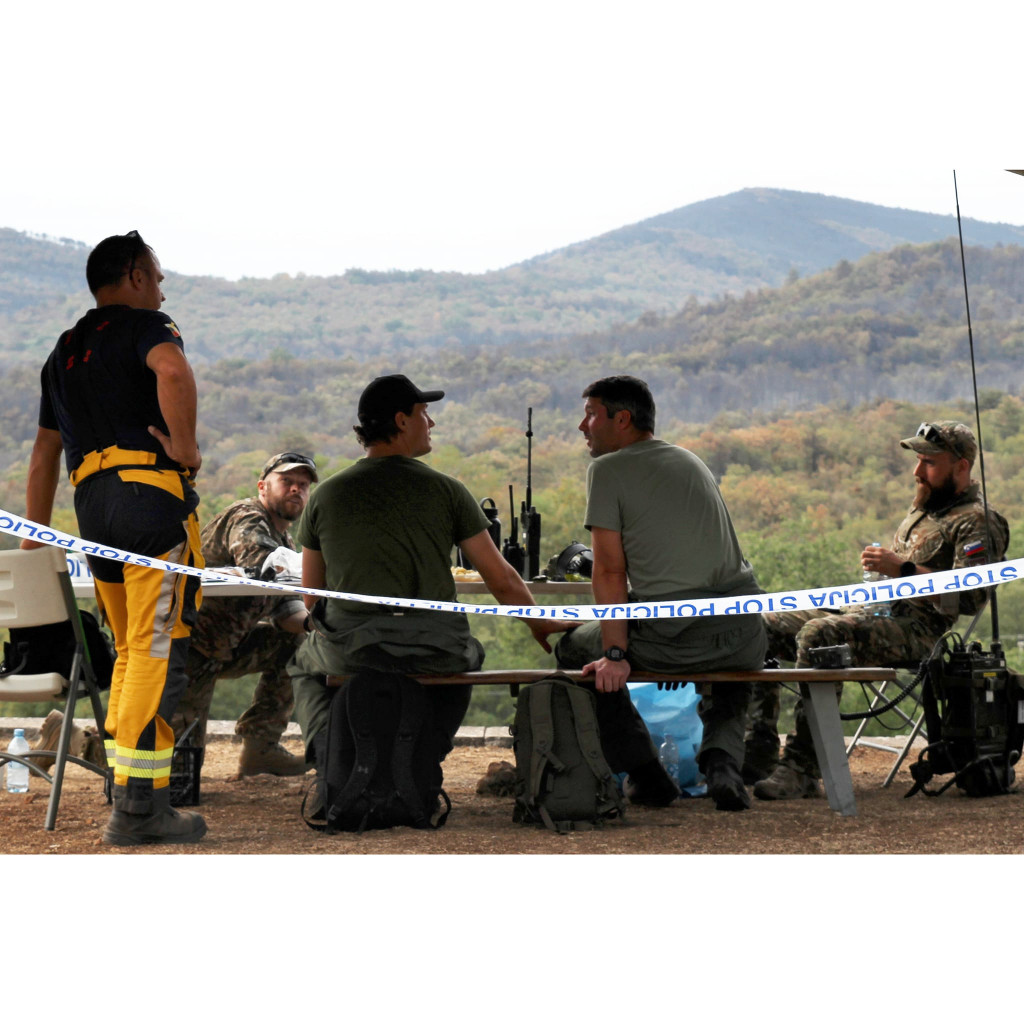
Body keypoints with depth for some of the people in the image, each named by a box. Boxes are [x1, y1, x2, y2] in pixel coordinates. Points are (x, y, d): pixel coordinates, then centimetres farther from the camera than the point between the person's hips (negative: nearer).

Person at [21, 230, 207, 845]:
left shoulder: (64, 352, 26)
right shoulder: (145, 326, 2)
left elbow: (44, 455, 28)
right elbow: (173, 369, -24)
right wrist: (185, 445, -12)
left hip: (93, 508, 8)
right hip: (151, 492, -8)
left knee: (132, 653, 15)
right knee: (158, 652, -8)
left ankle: (132, 796, 13)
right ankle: (138, 807, -12)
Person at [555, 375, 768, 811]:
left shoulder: (607, 469, 2)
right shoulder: (692, 462, 23)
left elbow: (610, 570, -5)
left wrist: (614, 655, -8)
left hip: (671, 637, -5)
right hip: (745, 635, 5)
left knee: (575, 649, 23)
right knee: (732, 667, 40)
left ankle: (644, 772, 17)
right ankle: (722, 758, 11)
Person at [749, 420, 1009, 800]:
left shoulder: (976, 522, -4)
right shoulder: (923, 508, 26)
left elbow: (970, 598, -17)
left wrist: (902, 568, -18)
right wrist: (882, 564, 13)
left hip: (914, 629, -10)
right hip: (869, 611, 10)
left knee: (816, 635, -35)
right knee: (762, 627, -4)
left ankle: (801, 767, -36)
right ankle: (759, 744, -11)